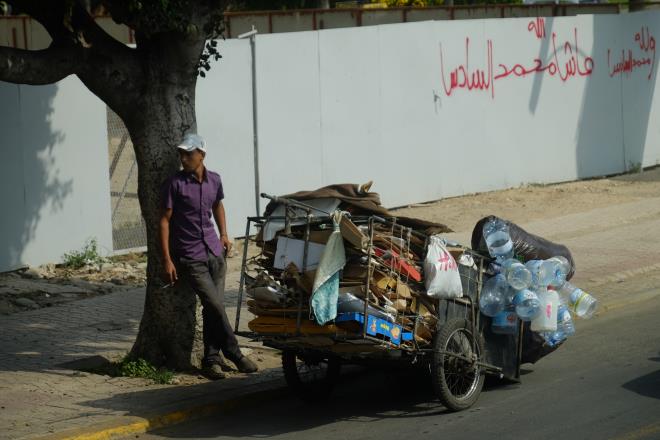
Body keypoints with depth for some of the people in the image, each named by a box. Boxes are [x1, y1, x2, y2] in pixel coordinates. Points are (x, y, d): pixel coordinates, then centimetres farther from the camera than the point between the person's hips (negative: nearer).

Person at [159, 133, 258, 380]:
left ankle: (211, 359, 12)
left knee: (213, 308, 4)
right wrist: (167, 260, -11)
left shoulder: (214, 180, 7)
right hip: (190, 258, -5)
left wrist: (224, 234, 16)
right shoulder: (175, 184, -8)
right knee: (215, 306, -11)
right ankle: (234, 355, 0)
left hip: (215, 252, 5)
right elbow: (165, 220, -7)